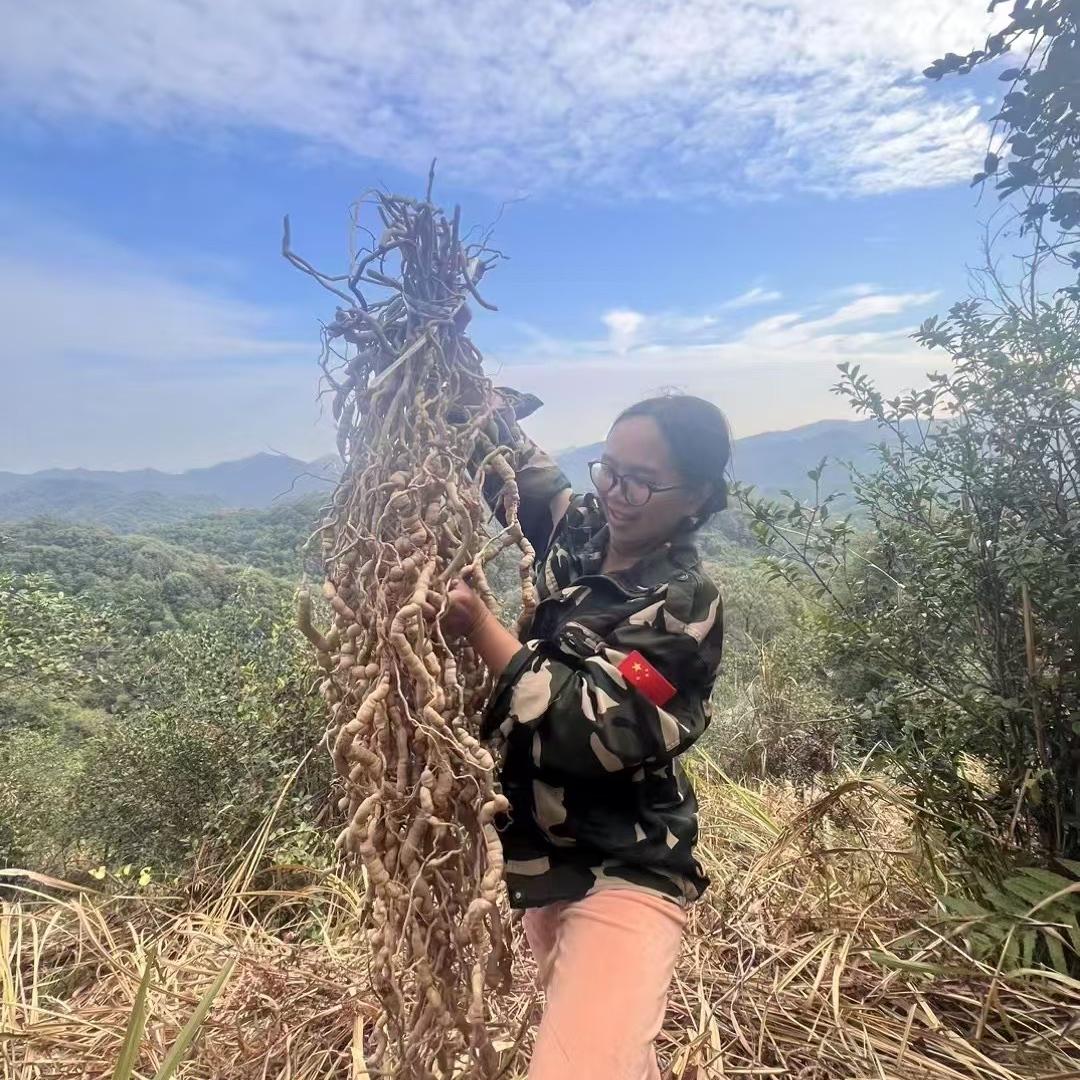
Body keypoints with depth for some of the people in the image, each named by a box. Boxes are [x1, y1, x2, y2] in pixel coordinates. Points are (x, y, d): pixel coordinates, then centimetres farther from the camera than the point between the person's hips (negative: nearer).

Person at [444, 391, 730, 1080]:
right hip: (545, 852, 7)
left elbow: (592, 731, -30)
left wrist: (478, 623, -28)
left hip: (623, 871, -7)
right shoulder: (578, 532, -3)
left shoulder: (685, 604, -21)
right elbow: (520, 465, 14)